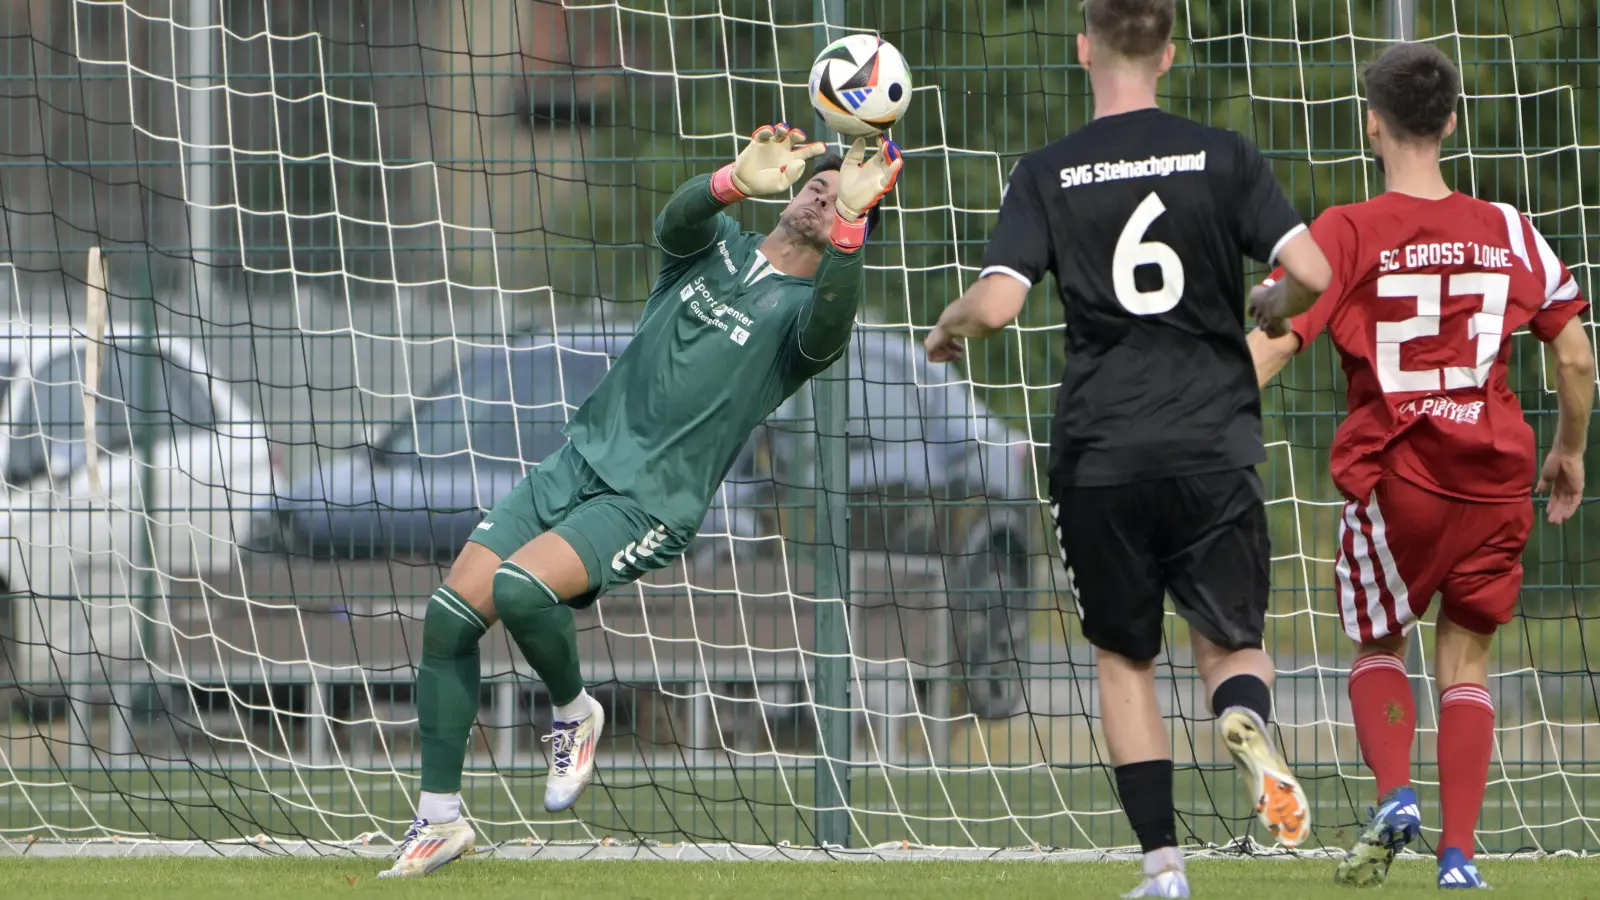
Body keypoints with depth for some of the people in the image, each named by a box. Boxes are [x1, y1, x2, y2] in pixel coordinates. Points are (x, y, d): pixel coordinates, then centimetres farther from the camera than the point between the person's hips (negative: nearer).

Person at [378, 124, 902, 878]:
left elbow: (830, 325, -26)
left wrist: (849, 222, -41)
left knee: (519, 587, -30)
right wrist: (738, 181, -34)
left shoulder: (803, 310, -1)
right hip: (576, 464, 5)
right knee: (449, 616, -7)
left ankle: (574, 714, -1)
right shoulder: (714, 246, 11)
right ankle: (439, 820, 6)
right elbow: (678, 218, -13)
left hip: (647, 504, -5)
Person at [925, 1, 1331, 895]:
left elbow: (994, 305, -11)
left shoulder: (1048, 174, -1)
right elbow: (1310, 274, -8)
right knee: (1232, 641, 12)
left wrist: (948, 329, 12)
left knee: (1125, 657, 14)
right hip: (1214, 443, 0)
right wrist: (1267, 318, 15)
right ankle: (1249, 723, -26)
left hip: (1100, 453, 0)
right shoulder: (1223, 157, 1)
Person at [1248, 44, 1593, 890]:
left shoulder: (1345, 234, -6)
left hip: (1393, 475, -2)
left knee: (1377, 646, 18)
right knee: (1465, 662, 11)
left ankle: (1393, 796, -6)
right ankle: (1458, 849, 0)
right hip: (1496, 473, 2)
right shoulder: (1511, 233, 4)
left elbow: (1269, 346, -14)